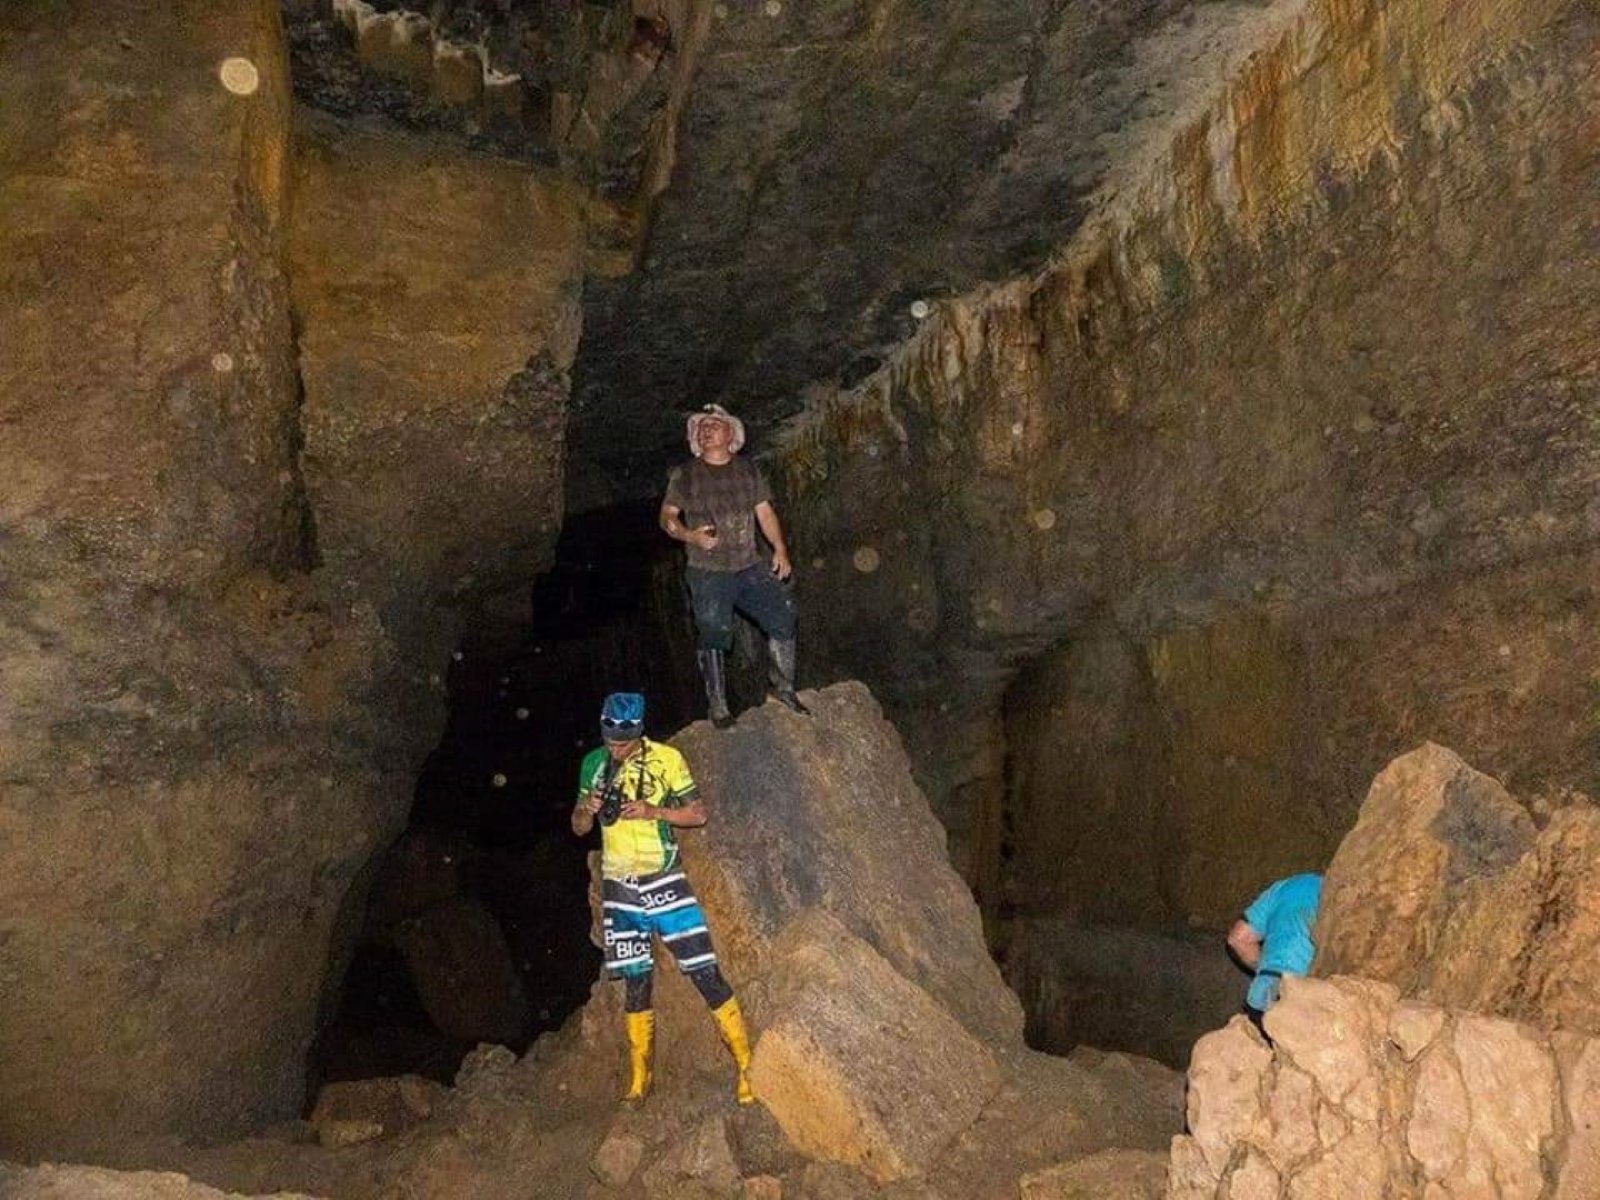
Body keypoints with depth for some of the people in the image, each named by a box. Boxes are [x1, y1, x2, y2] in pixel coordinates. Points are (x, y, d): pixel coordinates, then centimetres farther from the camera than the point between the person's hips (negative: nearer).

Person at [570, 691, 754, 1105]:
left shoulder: (666, 758, -8)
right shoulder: (594, 764, 2)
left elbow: (698, 813, -6)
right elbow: (578, 828, 9)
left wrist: (653, 811, -22)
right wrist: (588, 809, -14)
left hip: (664, 881, -3)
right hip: (619, 888, 3)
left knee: (705, 973, -7)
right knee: (635, 983, 9)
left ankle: (747, 1067, 2)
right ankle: (639, 1080, 22)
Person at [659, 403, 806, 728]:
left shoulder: (748, 470, 9)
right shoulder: (685, 475, 1)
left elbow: (765, 512, 9)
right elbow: (667, 516, 4)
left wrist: (780, 550, -3)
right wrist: (690, 536, -15)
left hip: (750, 565, 3)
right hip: (708, 572, -3)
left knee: (783, 615, -6)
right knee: (713, 637, -1)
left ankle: (784, 688, 11)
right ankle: (718, 708, 13)